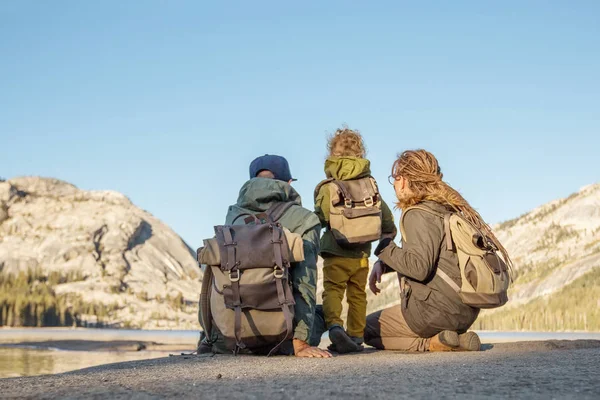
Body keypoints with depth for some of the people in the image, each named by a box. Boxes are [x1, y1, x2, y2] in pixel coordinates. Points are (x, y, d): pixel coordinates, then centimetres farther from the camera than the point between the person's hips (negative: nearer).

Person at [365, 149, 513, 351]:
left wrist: (384, 249, -14)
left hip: (435, 311, -9)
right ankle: (457, 338, 6)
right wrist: (382, 263, 11)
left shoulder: (418, 216, -18)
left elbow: (419, 267, -28)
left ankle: (432, 343, -9)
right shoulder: (447, 208, 11)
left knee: (366, 329, 12)